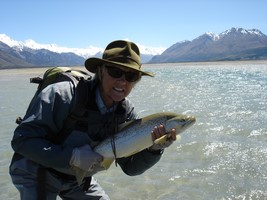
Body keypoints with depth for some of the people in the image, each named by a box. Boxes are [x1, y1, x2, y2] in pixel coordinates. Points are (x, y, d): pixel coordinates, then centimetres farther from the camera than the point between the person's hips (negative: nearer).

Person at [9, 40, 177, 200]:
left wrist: (155, 149, -29)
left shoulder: (127, 113, -12)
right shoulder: (62, 95, -29)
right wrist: (73, 156, -37)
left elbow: (131, 168, -9)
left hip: (79, 179, 5)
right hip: (36, 173, -4)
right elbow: (22, 140, -29)